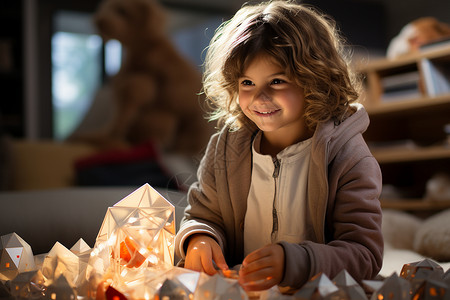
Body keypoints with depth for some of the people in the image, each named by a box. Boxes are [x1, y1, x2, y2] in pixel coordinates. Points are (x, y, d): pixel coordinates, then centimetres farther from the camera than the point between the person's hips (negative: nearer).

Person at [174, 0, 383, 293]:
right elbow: (203, 216, 11)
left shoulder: (348, 159, -11)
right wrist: (199, 239, -13)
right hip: (237, 291, 3)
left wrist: (293, 262, -33)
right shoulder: (225, 147, 3)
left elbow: (365, 255, -16)